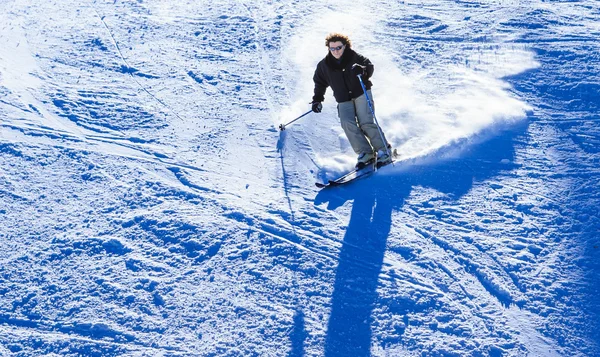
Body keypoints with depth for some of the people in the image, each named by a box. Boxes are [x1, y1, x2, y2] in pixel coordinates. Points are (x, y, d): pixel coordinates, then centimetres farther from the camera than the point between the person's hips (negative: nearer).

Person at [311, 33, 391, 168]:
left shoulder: (354, 57, -6)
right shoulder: (324, 65, 2)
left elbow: (369, 66, -4)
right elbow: (320, 83, 14)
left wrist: (362, 69, -26)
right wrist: (317, 100, 7)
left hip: (361, 93, -3)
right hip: (343, 100, 3)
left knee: (365, 123, -16)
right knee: (347, 123, -20)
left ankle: (384, 151, -4)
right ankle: (365, 154, -15)